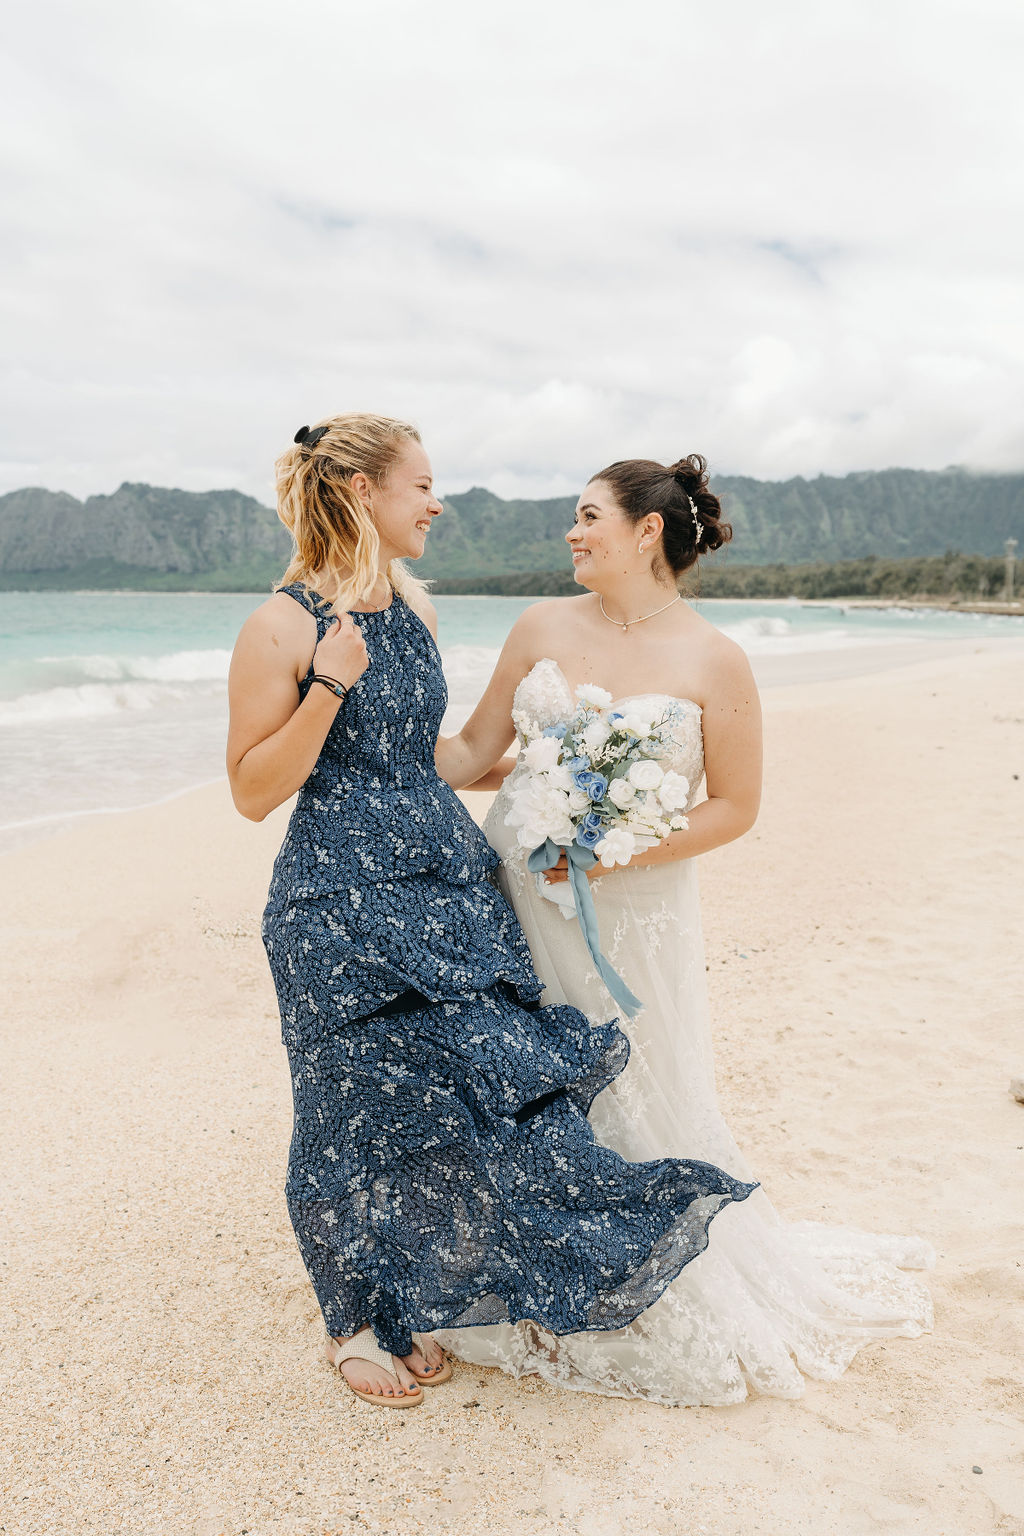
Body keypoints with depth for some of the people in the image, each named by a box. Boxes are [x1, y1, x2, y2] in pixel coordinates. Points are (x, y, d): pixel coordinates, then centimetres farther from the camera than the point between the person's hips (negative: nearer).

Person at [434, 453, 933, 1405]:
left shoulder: (713, 661, -9)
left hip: (629, 915, -3)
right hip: (516, 896, 4)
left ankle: (675, 1309, 36)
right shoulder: (543, 627, 2)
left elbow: (735, 807, -7)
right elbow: (474, 749, 7)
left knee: (633, 1100, 8)